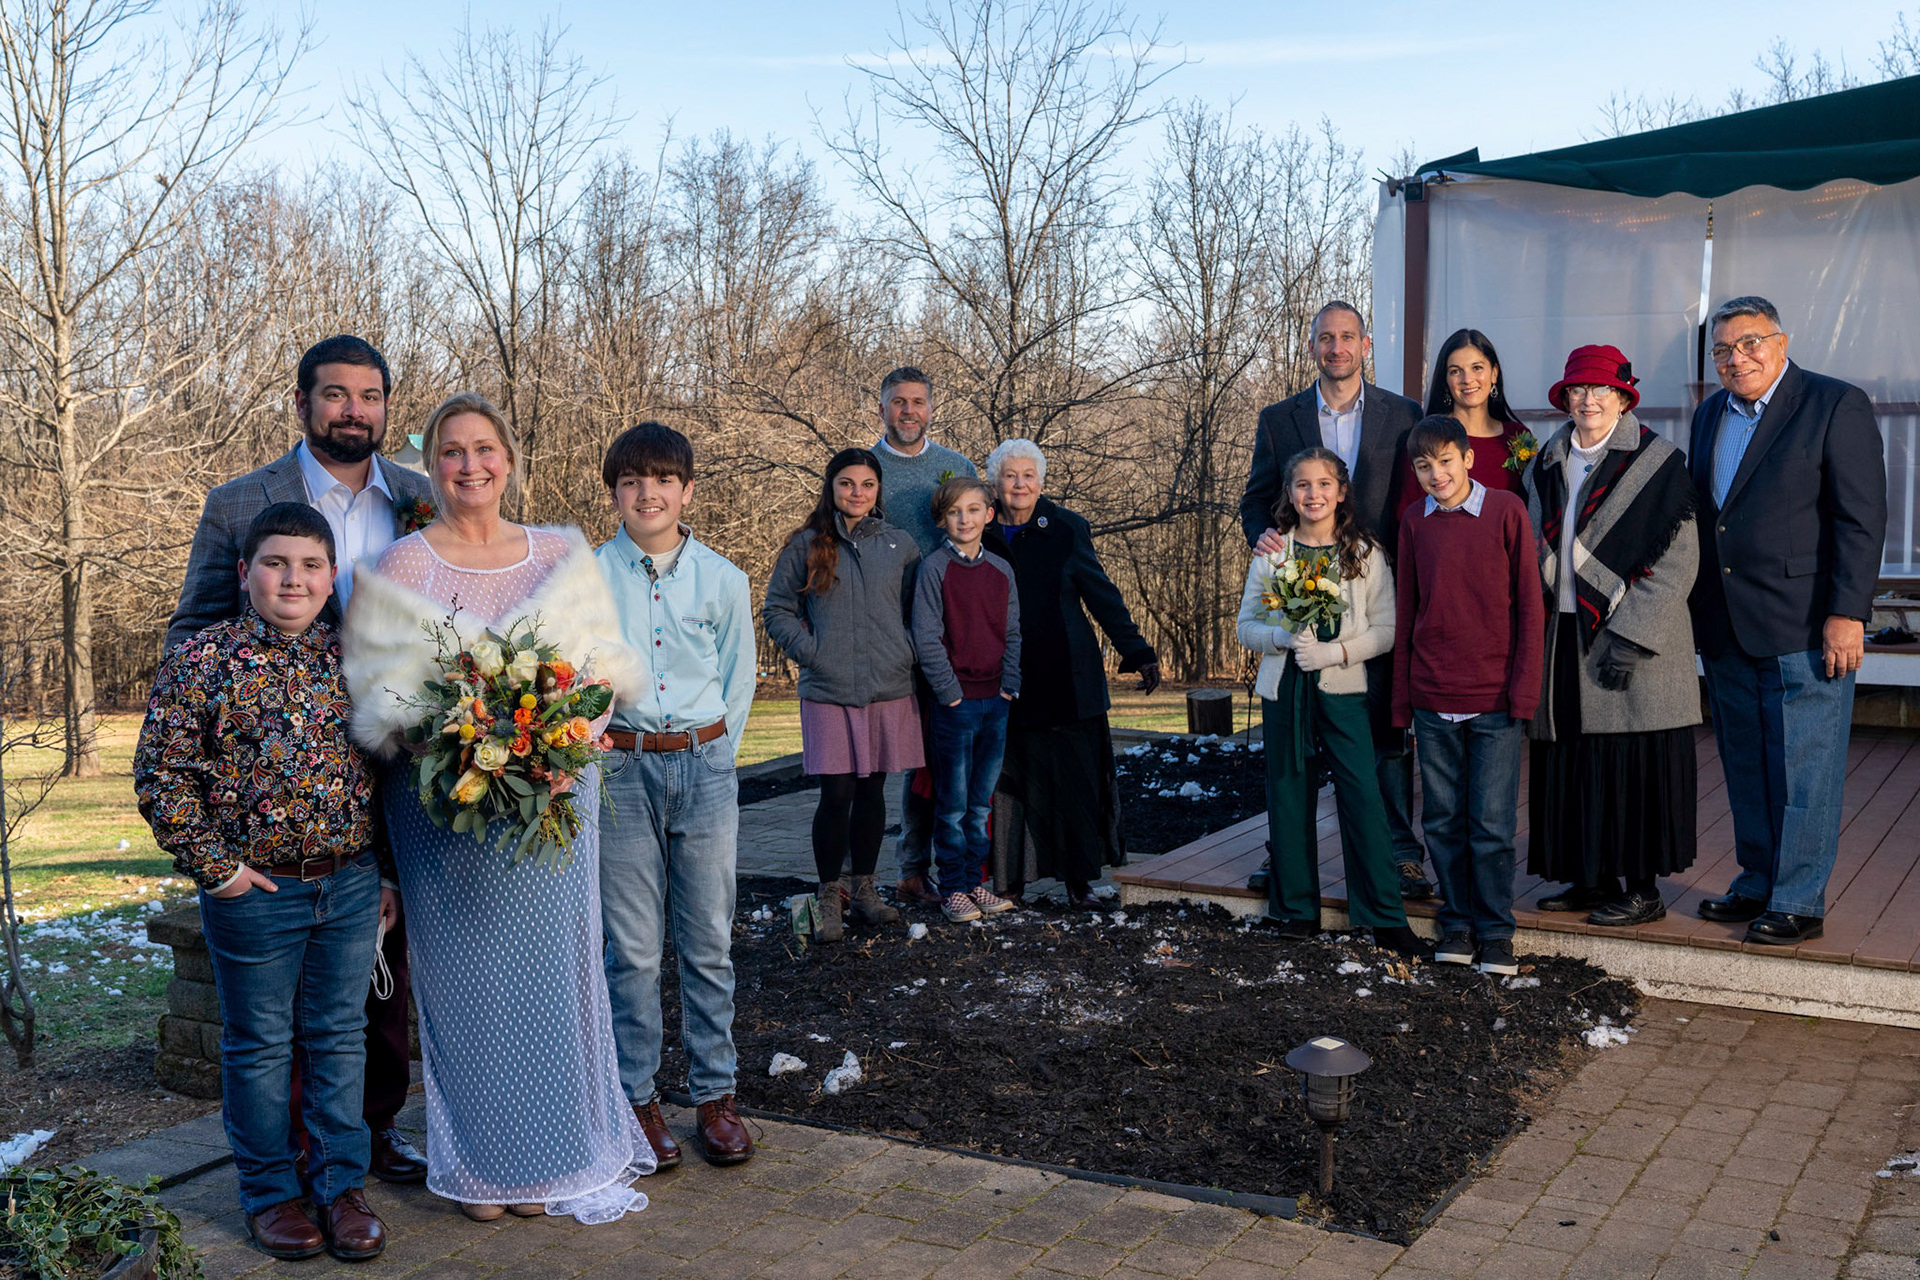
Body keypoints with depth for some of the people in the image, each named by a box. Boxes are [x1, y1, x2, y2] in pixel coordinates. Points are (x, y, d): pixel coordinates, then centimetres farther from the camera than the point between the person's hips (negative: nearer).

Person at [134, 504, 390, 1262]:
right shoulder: (203, 658, -7)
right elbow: (161, 775, -6)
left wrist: (386, 871, 9)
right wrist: (213, 866, -9)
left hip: (351, 885, 3)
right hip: (256, 888, -3)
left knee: (339, 1037, 12)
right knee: (260, 1044, 10)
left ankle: (342, 1185, 24)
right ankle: (270, 1193, 25)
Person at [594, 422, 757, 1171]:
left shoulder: (722, 579, 3)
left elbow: (738, 682, 11)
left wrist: (710, 760, 6)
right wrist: (595, 752, 1)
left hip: (704, 766, 1)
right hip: (621, 768, -1)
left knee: (708, 943, 7)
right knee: (632, 949, 3)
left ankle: (713, 1095, 17)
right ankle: (638, 1100, 15)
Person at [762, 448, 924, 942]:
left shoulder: (900, 545, 8)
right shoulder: (807, 545, 3)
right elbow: (776, 610, 6)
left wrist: (907, 653, 3)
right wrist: (809, 651, -5)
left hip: (889, 689, 2)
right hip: (828, 693, -2)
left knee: (872, 791, 9)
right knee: (836, 795, -4)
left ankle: (864, 890, 23)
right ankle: (829, 898, 10)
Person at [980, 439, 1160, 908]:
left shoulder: (1067, 529, 1)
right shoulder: (982, 535, 4)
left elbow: (1101, 594, 3)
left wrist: (1137, 653, -3)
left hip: (1066, 676, -1)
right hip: (1006, 682, 1)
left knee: (1074, 774, 0)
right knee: (1011, 776, 5)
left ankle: (1078, 878, 10)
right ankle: (1010, 875, 16)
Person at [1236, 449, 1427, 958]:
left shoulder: (1365, 553, 3)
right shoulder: (1272, 552, 7)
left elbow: (1386, 630, 0)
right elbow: (1246, 626, 7)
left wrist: (1333, 652, -14)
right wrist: (1285, 638, -13)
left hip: (1342, 689, -2)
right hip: (1283, 689, 2)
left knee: (1363, 798, -7)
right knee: (1289, 797, 6)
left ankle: (1386, 919, 1)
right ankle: (1297, 909, 19)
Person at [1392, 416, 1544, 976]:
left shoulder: (1506, 511, -3)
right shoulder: (1414, 522, 7)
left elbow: (1529, 602, -2)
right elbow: (1405, 611, 11)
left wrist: (1525, 688, -7)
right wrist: (1401, 698, 9)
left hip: (1494, 700, -3)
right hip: (1433, 699, 3)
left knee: (1492, 824, 0)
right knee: (1443, 821, 8)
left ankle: (1495, 930, 14)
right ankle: (1456, 923, 22)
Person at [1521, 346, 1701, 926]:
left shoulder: (1658, 464, -4)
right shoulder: (1545, 466, 13)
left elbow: (1677, 562, -9)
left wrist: (1629, 638, -16)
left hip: (1633, 644, -5)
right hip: (1563, 642, 5)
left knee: (1634, 766, -3)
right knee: (1571, 764, 7)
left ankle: (1644, 890, 8)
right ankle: (1592, 879, 19)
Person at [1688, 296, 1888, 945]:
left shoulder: (1837, 405, -6)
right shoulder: (1711, 413, 14)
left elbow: (1862, 518, -10)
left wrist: (1847, 615, -16)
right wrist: (1696, 610, 12)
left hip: (1803, 628, -6)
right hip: (1725, 631, 7)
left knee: (1803, 772, -1)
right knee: (1745, 769, 14)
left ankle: (1798, 902, 8)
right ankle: (1758, 883, 26)